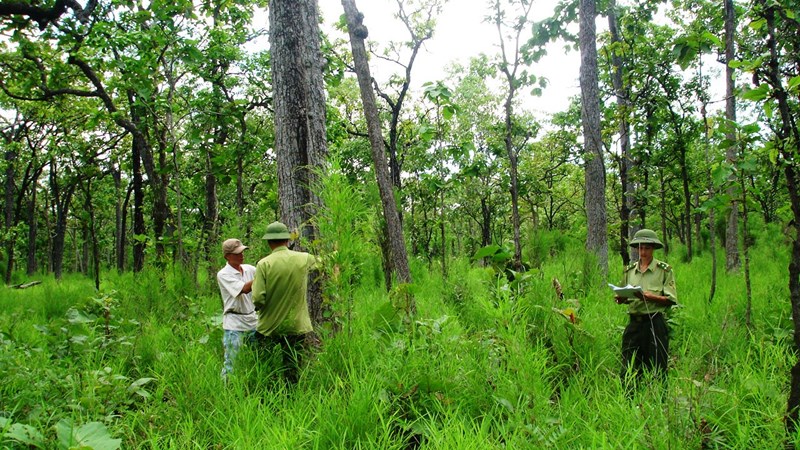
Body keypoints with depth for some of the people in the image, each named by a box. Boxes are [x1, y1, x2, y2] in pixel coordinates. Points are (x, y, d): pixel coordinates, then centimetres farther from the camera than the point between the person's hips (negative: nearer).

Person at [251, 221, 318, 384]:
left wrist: (260, 307, 5)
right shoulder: (304, 259, -4)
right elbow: (314, 259, 21)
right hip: (296, 327, 2)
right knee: (293, 372, 11)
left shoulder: (264, 264, -13)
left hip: (269, 327, -2)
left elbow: (258, 299, -18)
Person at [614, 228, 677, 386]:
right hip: (634, 322, 4)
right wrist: (621, 299, -6)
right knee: (629, 368, 4)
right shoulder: (630, 269, 12)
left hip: (655, 322, -4)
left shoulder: (664, 270, 0)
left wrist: (650, 297, -20)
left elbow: (671, 300, -6)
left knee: (657, 368, 2)